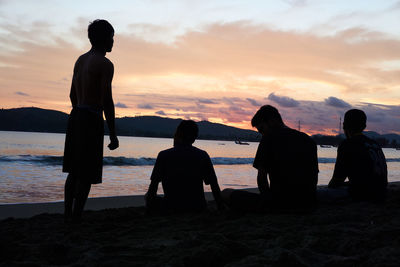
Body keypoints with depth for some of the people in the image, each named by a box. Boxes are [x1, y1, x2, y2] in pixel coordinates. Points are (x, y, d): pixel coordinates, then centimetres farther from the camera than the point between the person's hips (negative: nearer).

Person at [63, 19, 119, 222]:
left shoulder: (80, 60, 15)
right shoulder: (105, 64, -11)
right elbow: (107, 101, -16)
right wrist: (113, 135, -13)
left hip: (75, 116, 9)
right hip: (91, 120, -8)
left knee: (74, 171, 15)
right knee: (87, 175, -2)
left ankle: (67, 214, 19)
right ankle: (76, 217, 1)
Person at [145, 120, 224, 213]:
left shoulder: (164, 155, -5)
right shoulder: (203, 155, 1)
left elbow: (153, 185, -1)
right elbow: (214, 186, 2)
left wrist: (149, 209, 12)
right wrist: (220, 207, 12)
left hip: (171, 208, -3)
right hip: (198, 208, 3)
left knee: (148, 196, 25)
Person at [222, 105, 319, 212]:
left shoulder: (269, 138, -4)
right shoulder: (309, 140, 12)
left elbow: (262, 177, -6)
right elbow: (314, 178, 13)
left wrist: (268, 197, 10)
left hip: (279, 204, -7)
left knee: (226, 193, 2)